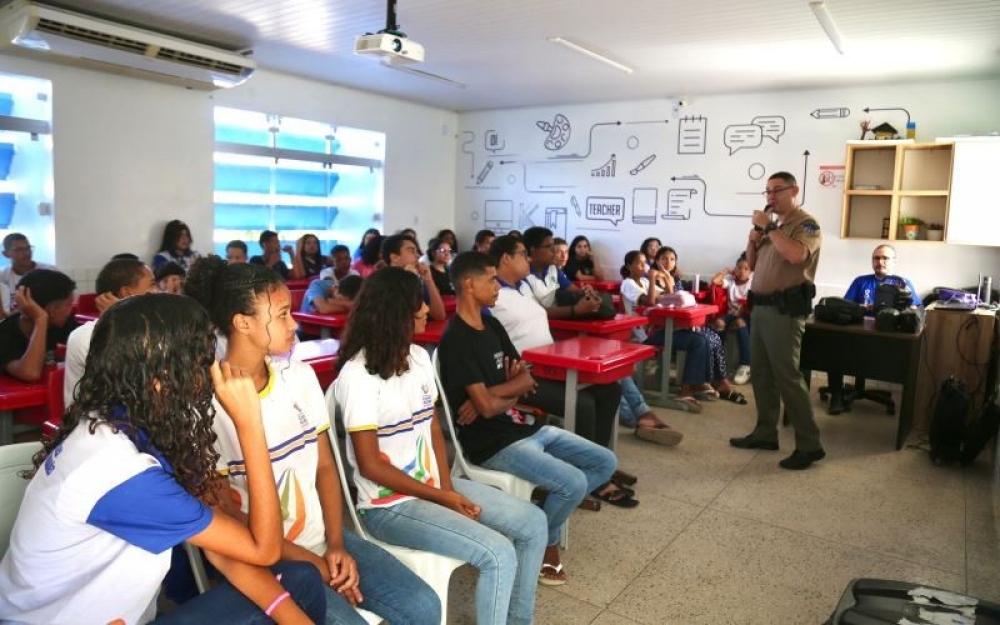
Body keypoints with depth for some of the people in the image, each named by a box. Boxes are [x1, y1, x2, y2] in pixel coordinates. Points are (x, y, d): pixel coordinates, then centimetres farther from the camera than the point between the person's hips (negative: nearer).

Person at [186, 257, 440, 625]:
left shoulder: (300, 375, 4)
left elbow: (325, 467, 7)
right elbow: (223, 512, -11)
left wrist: (336, 545, -6)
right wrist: (310, 562, -11)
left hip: (323, 540, 5)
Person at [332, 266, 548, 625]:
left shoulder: (419, 356, 4)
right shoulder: (358, 376, -20)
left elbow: (433, 427, 7)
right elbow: (370, 465, -18)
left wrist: (447, 487, -7)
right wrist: (440, 497, -14)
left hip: (433, 485, 8)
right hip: (390, 506, -8)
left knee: (533, 523, 3)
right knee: (499, 554, -21)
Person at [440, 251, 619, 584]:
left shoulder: (492, 325, 10)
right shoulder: (457, 339, -18)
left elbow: (527, 379, 7)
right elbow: (486, 407, -22)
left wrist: (494, 394, -12)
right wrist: (511, 392, 0)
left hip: (525, 426, 9)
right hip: (494, 442, -9)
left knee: (605, 462, 5)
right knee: (574, 483, -22)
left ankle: (547, 517, 14)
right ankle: (543, 543, 6)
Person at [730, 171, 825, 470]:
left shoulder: (806, 224, -6)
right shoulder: (773, 226, 18)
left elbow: (796, 255, -27)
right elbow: (752, 264, 23)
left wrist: (769, 227, -17)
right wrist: (753, 238, 4)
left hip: (785, 310, -9)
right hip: (761, 306, 9)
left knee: (787, 376, -10)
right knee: (760, 373, 11)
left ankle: (809, 445, -3)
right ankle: (765, 433, 21)